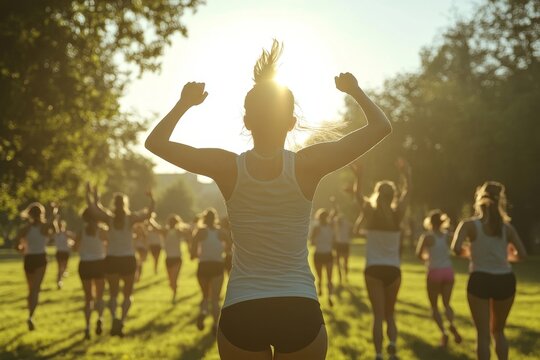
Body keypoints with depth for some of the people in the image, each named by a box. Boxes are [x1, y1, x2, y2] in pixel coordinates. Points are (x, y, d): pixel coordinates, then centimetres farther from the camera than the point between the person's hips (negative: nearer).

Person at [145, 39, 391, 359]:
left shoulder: (229, 168, -6)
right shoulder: (308, 166, -8)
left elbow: (155, 141, 7)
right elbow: (382, 126, 1)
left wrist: (184, 104, 19)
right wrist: (355, 90, 16)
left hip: (241, 313, 1)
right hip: (301, 312, 0)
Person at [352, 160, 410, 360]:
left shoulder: (371, 212, -4)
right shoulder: (397, 215, -2)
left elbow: (357, 194, 13)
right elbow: (406, 192, 13)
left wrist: (358, 176, 22)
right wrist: (406, 175, 25)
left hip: (374, 269, -1)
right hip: (393, 270, 1)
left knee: (378, 315, -1)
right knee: (390, 314, 16)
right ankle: (392, 343, -8)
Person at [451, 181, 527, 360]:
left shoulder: (470, 224, -1)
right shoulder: (507, 227, 7)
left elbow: (456, 248, -16)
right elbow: (522, 254, -1)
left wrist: (468, 253, 4)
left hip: (480, 280, -3)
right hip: (505, 281, 3)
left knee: (483, 334, 4)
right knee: (498, 331, 21)